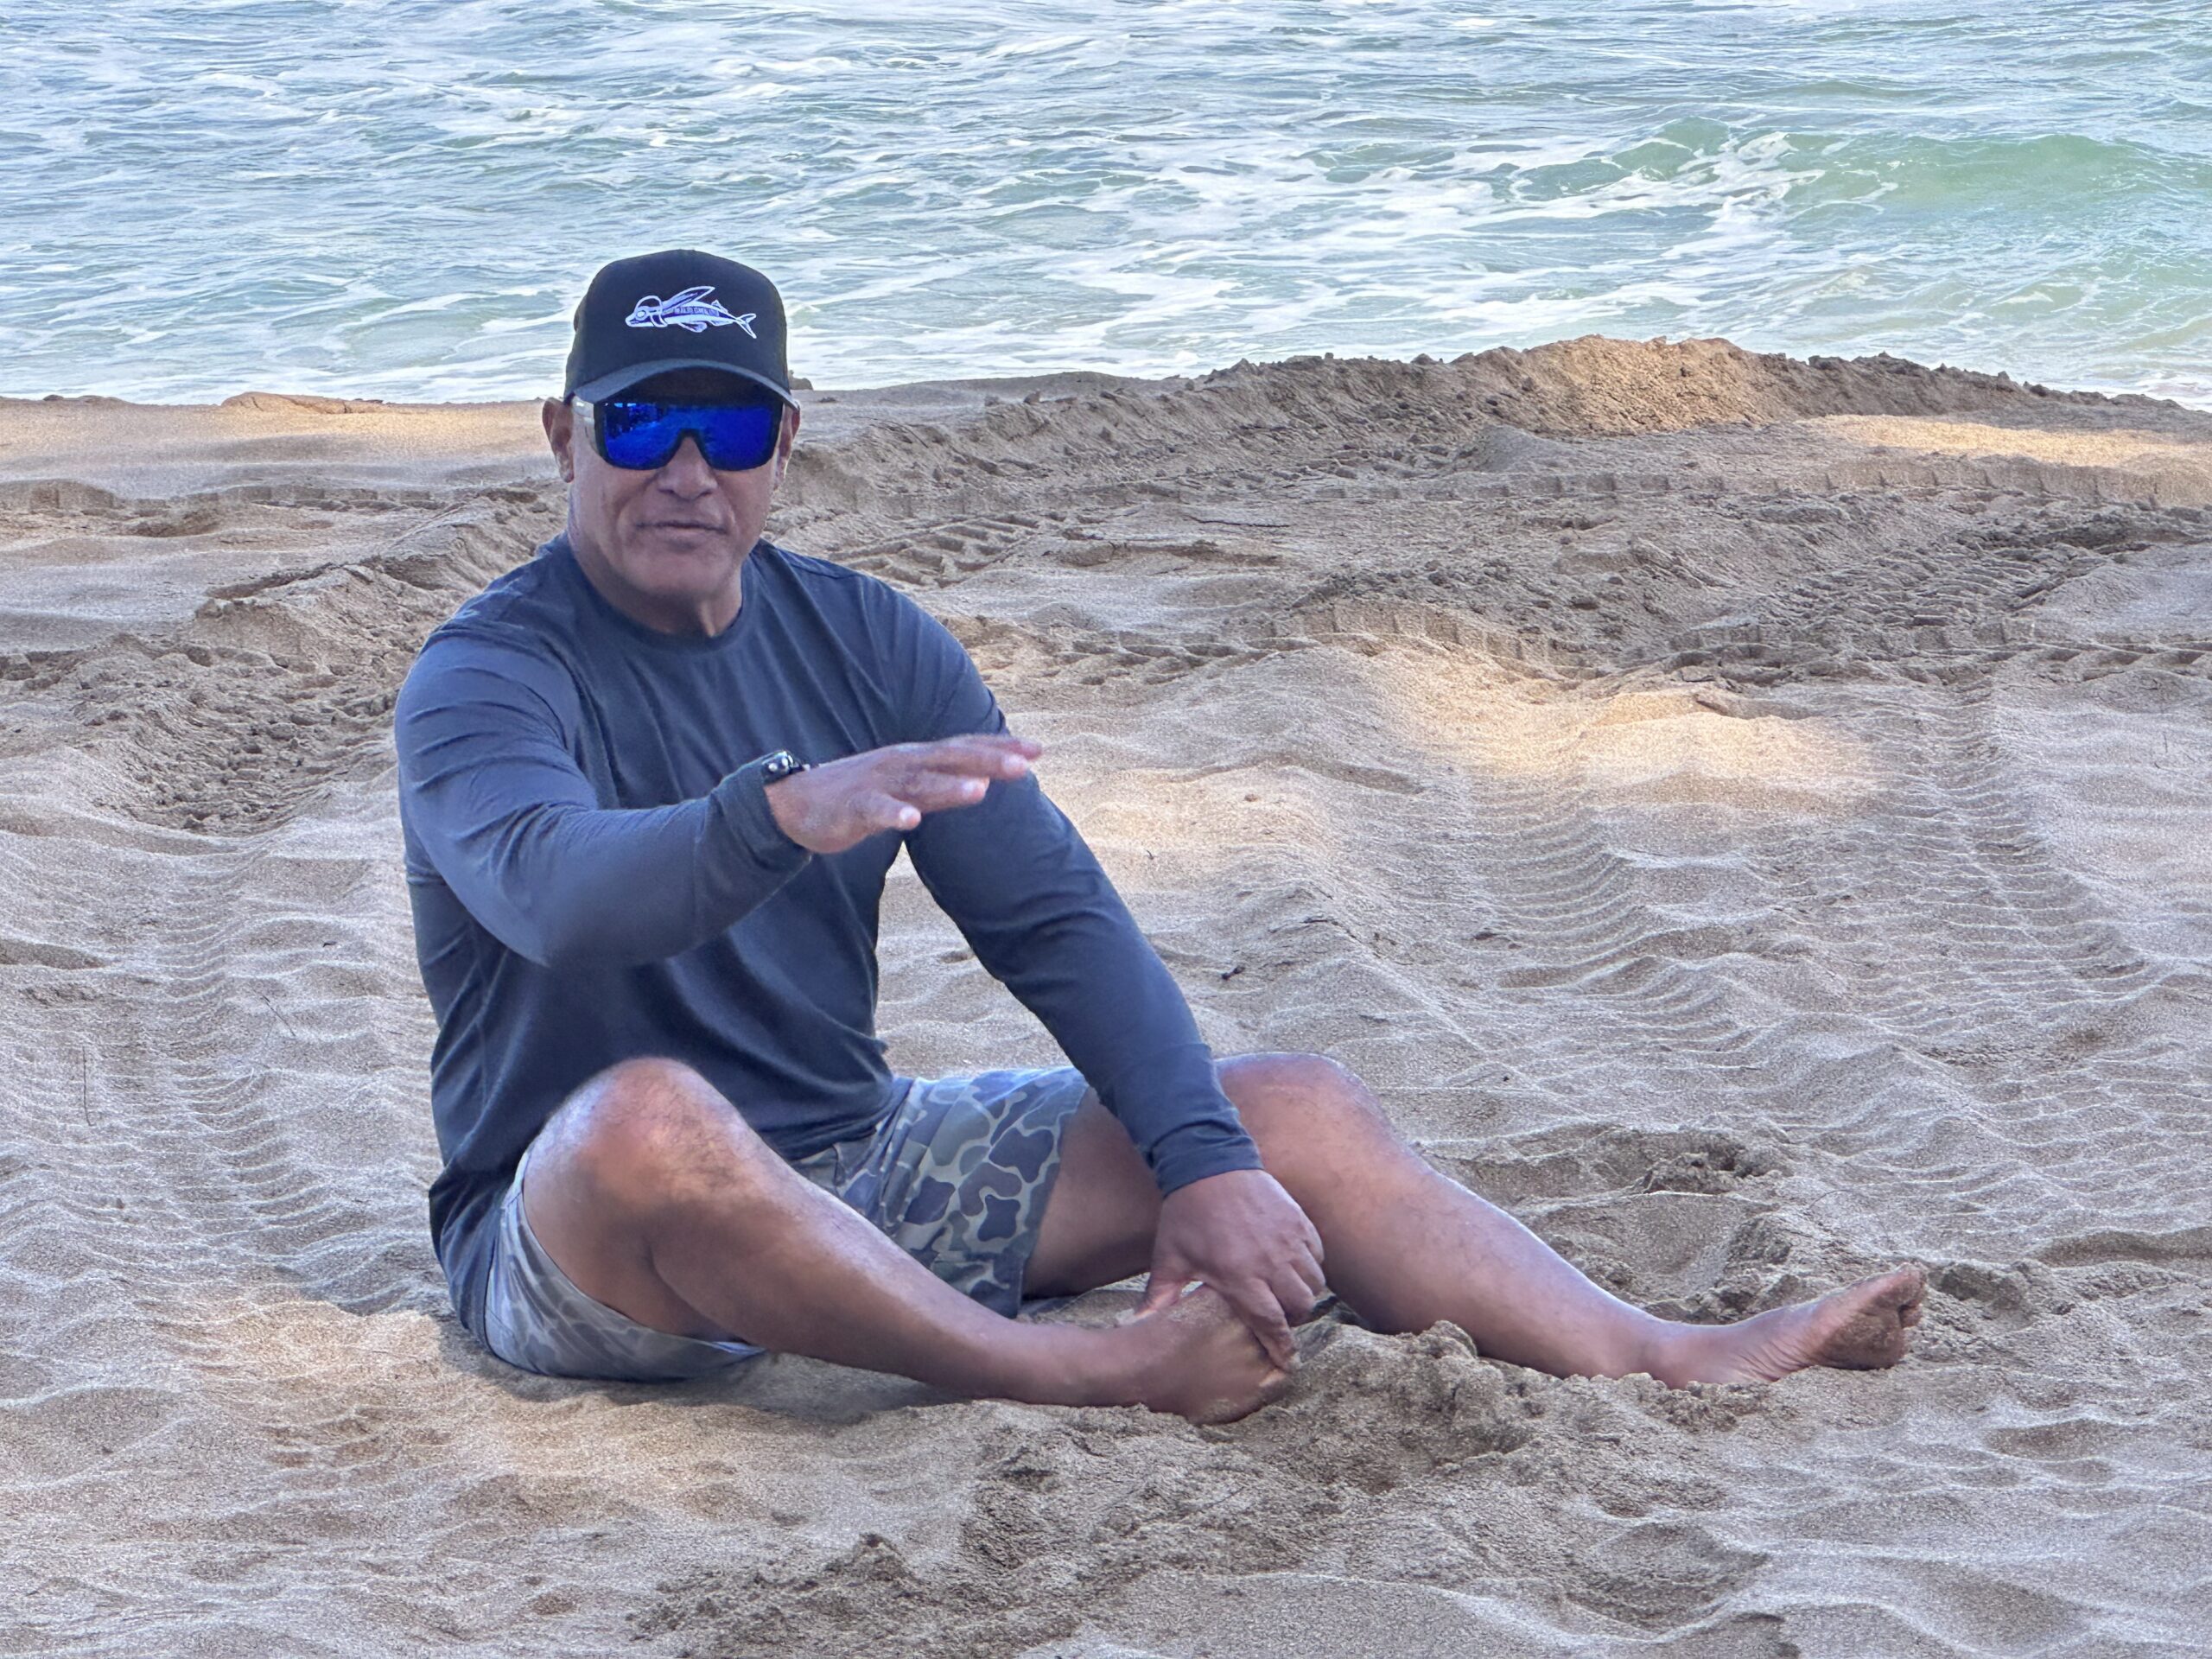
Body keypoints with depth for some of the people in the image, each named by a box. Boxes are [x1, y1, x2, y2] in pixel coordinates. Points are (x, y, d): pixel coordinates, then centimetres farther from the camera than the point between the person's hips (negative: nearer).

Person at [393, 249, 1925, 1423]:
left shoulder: (864, 640, 4)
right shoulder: (486, 677, -14)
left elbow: (1055, 915, 0)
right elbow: (556, 893, -36)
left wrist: (1207, 1161, -13)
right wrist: (784, 811, -55)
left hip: (861, 1170, 6)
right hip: (575, 1234, -6)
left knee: (1296, 1110, -3)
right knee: (649, 1118, -42)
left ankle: (1668, 1363, 0)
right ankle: (1092, 1375, -34)